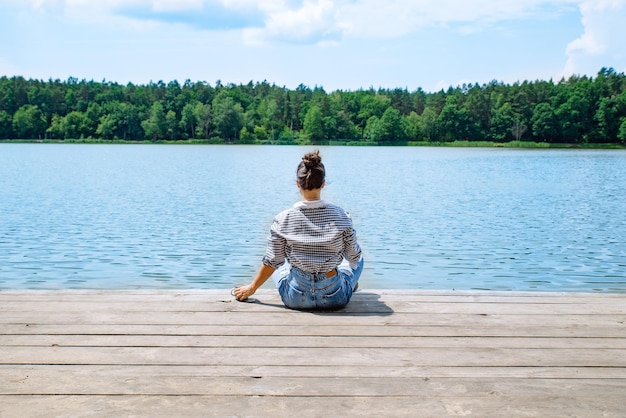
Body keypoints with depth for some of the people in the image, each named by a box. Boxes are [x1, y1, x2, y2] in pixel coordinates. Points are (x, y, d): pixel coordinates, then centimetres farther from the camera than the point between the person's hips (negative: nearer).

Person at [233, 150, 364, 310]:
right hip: (335, 298, 0)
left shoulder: (282, 220, -13)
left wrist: (251, 288, 12)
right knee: (358, 258, 30)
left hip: (296, 299, 1)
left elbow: (272, 262, -5)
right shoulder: (341, 216, -14)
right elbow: (353, 256, -3)